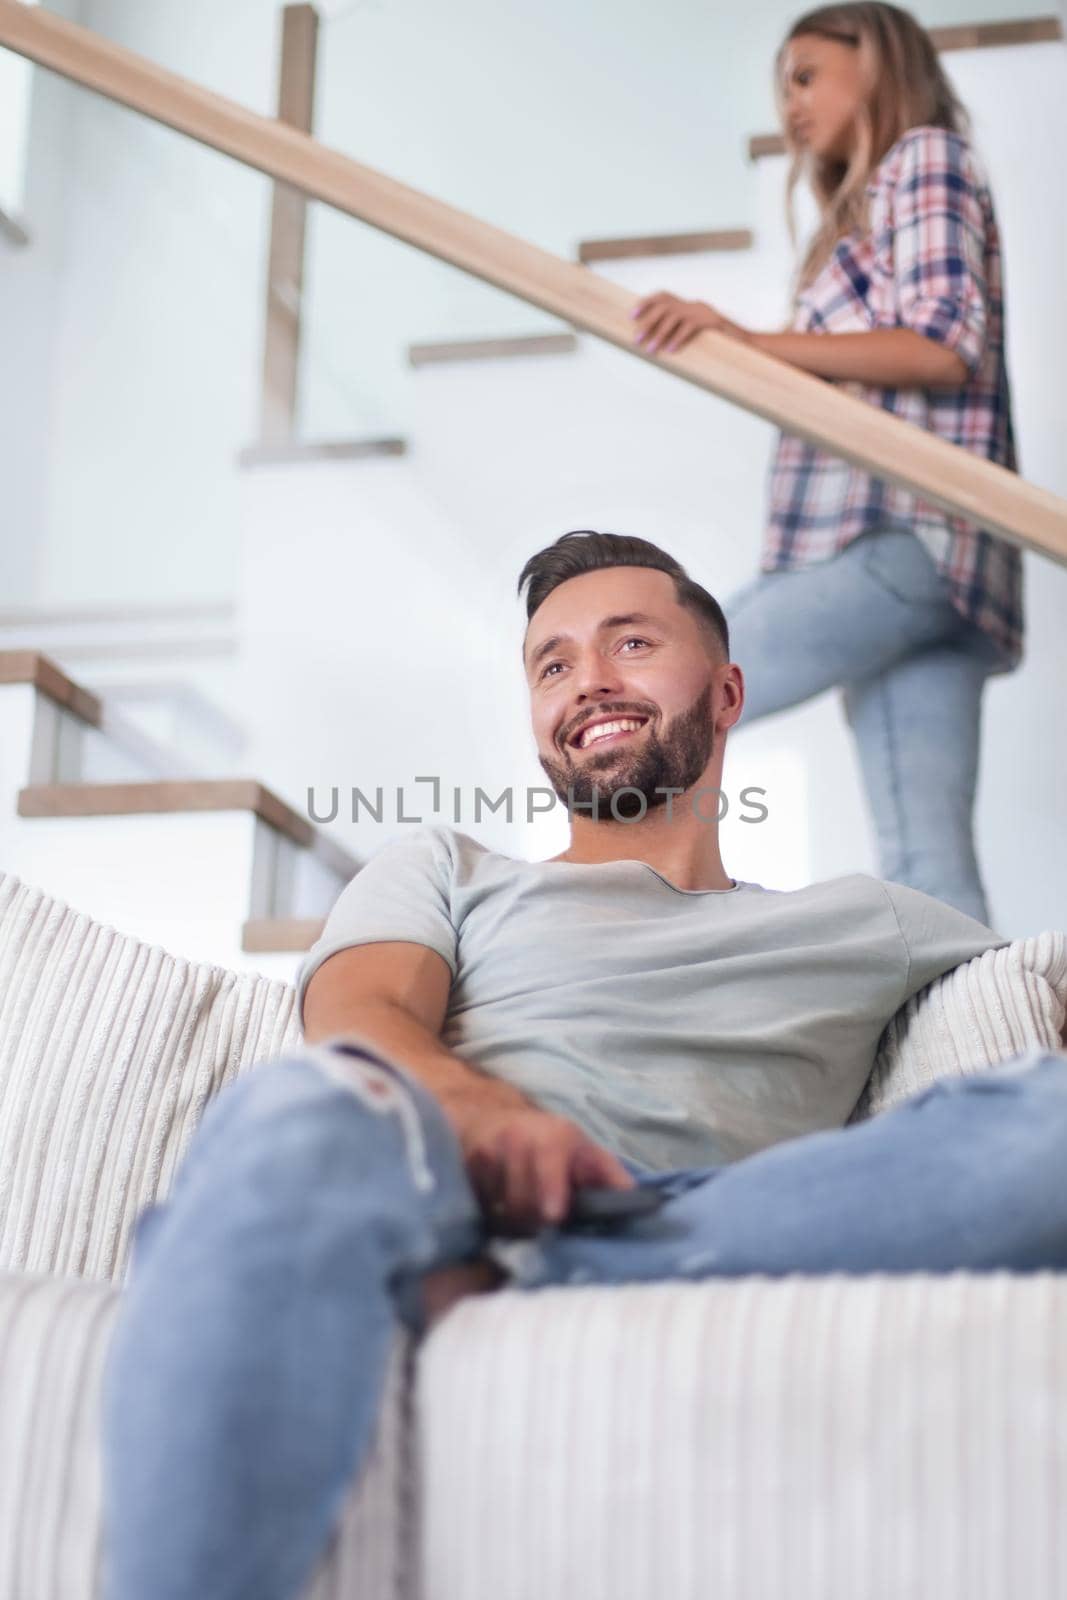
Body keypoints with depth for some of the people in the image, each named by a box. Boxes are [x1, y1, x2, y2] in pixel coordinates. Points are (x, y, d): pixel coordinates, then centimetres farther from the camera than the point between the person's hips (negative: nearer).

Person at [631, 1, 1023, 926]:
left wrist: (751, 343, -15)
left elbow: (946, 346, -9)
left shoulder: (924, 156, 7)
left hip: (899, 538, -9)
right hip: (898, 548, 9)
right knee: (927, 871, -3)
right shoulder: (871, 209, 33)